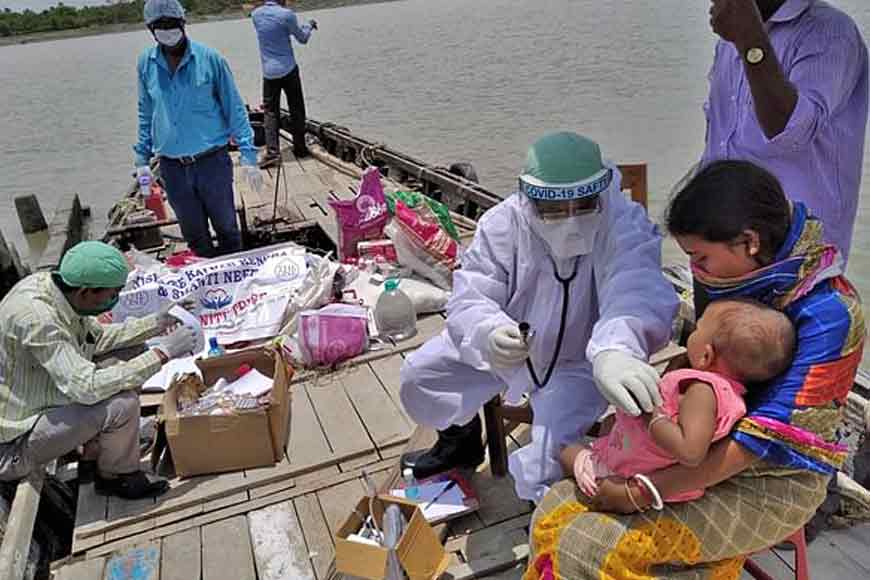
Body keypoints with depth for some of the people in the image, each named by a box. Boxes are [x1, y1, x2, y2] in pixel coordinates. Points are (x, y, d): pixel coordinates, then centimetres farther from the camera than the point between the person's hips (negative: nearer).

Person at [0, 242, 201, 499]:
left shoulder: (48, 284, -6)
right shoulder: (35, 318, -33)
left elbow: (99, 336, 9)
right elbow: (87, 388, -36)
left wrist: (157, 323, 2)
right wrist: (162, 353, -32)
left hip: (32, 406, 9)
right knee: (122, 403, -25)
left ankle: (93, 457, 17)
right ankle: (117, 478, 4)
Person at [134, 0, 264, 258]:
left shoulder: (210, 58, -7)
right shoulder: (146, 63, 2)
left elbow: (234, 108, -4)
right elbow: (145, 113, 13)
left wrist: (248, 156, -10)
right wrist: (142, 159, 11)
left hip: (212, 161, -3)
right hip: (171, 168, 3)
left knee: (226, 227, 12)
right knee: (194, 235, 15)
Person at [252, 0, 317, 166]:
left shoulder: (256, 14, 3)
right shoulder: (286, 14, -11)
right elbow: (302, 38, 3)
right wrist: (309, 25, 22)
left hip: (269, 72, 3)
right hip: (288, 70, -3)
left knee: (271, 112, 5)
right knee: (296, 110, 10)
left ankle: (272, 152, -8)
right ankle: (299, 148, 18)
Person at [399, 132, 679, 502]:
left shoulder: (624, 224, -30)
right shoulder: (503, 223, -20)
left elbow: (634, 289, -50)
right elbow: (469, 298, -22)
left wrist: (614, 349, -73)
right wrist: (489, 335, -47)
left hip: (580, 362, -4)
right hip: (509, 347, 4)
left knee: (548, 453, -26)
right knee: (419, 376, 4)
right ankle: (461, 441, 36)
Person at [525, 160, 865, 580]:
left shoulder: (827, 313, -24)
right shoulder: (752, 278, 0)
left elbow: (763, 437, -26)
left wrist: (638, 493, -24)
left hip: (772, 483, -7)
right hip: (706, 449, 7)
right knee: (556, 508, -8)